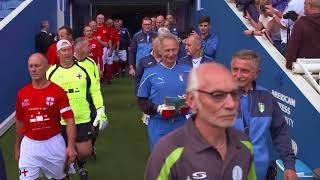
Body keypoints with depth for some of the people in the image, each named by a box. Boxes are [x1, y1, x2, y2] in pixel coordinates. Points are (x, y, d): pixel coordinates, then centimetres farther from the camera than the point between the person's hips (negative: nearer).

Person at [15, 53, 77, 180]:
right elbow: (19, 122, 11)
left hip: (53, 143, -1)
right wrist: (17, 147, 15)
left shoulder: (58, 92, -9)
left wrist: (71, 146, -23)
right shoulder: (22, 94, 1)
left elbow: (69, 119, -13)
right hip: (29, 145, 2)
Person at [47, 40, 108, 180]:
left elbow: (95, 91, 4)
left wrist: (101, 111, -3)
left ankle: (80, 165, 38)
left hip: (82, 119, 0)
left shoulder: (83, 69, 1)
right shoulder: (51, 72, 0)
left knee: (85, 152, 2)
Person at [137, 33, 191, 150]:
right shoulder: (150, 73, -1)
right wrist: (157, 109, -16)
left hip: (182, 125, 2)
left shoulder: (187, 71, 5)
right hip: (159, 127, -2)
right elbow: (142, 101, 0)